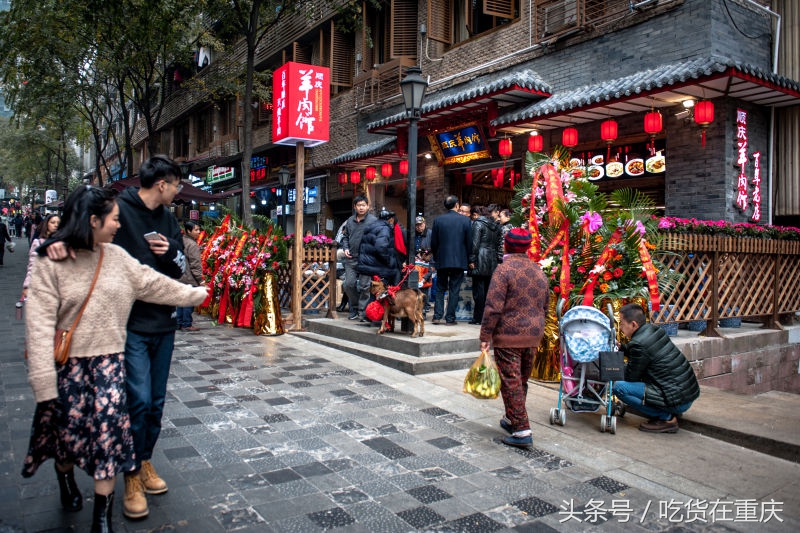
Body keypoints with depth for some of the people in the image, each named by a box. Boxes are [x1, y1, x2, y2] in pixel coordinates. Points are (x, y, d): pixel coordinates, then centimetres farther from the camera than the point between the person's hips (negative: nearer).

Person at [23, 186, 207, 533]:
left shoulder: (117, 256, 3)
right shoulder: (51, 262, -10)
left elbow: (152, 282, 13)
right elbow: (40, 324, -13)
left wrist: (195, 294, 18)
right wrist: (44, 383, -16)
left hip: (108, 358, 3)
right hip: (68, 361, -2)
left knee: (110, 424, -7)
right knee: (69, 426, 10)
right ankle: (65, 475, 46)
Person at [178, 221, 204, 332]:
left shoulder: (182, 242, 10)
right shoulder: (192, 245, -16)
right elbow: (195, 265, -18)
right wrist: (200, 279, -13)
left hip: (181, 276, 9)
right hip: (190, 279, -9)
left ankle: (179, 323, 22)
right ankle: (186, 325, 3)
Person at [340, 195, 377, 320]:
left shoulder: (373, 220, -4)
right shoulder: (350, 221, 12)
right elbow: (345, 236, 23)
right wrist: (345, 248, 7)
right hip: (351, 259, 5)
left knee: (364, 286, 0)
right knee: (349, 284, 4)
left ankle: (362, 311, 9)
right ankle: (354, 309, 21)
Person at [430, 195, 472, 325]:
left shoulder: (438, 220, -1)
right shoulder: (465, 220, -4)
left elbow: (433, 243, 2)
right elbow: (469, 242, -2)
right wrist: (467, 258, 10)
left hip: (442, 260, 1)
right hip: (459, 261, -1)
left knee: (440, 289, 13)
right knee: (454, 290, 5)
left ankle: (437, 316, 9)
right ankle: (450, 318, 7)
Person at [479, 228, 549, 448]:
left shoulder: (505, 268, -12)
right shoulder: (538, 271, 10)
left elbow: (493, 306, -18)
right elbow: (545, 307, 15)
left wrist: (485, 335, -13)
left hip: (508, 336, -7)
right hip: (533, 336, 7)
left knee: (511, 382, -3)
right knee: (521, 381, 18)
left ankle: (522, 431, -4)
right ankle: (512, 420, 32)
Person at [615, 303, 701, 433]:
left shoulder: (639, 344, -20)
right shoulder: (654, 330, 6)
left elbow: (630, 377, -9)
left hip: (678, 401, -10)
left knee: (619, 387, -16)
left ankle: (667, 418, -5)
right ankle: (670, 413, 16)